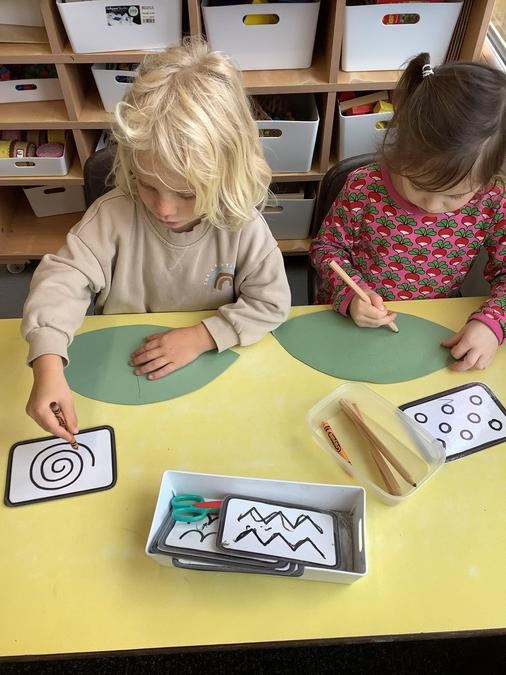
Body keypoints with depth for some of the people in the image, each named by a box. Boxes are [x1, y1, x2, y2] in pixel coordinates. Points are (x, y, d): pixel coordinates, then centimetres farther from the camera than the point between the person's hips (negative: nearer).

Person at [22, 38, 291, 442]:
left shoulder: (242, 226, -16)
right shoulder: (113, 214, -15)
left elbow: (272, 302, -10)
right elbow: (63, 280, -19)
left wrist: (201, 337, -20)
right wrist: (48, 366, -34)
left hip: (210, 367, -1)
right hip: (122, 368, 1)